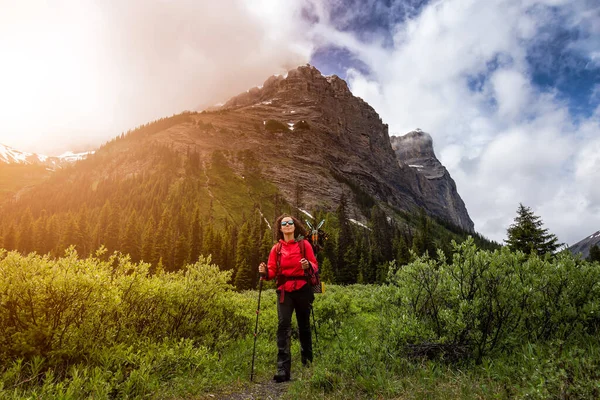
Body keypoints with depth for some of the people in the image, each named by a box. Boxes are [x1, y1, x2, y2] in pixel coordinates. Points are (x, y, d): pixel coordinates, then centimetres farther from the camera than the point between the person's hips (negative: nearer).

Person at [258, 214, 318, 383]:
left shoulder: (304, 244, -1)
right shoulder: (276, 248, 4)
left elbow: (315, 266, -2)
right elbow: (273, 271, 1)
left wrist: (308, 266, -23)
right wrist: (265, 272, -20)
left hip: (302, 289, -1)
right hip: (284, 291, 1)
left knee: (304, 325, 13)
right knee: (283, 326, -10)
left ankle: (308, 362, 34)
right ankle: (283, 369, -9)